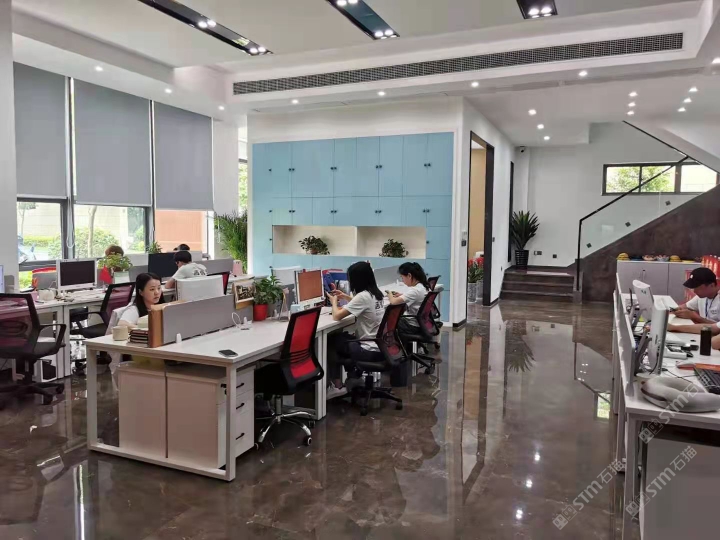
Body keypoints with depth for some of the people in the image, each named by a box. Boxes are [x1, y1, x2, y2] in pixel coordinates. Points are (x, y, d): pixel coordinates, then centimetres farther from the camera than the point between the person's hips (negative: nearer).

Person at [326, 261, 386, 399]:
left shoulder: (362, 296, -21)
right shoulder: (374, 293, 6)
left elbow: (337, 316, -17)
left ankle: (337, 386, 19)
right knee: (340, 338, 23)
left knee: (331, 343, 10)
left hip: (371, 350, -8)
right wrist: (346, 297, 21)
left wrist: (334, 302, 2)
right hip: (381, 346, 8)